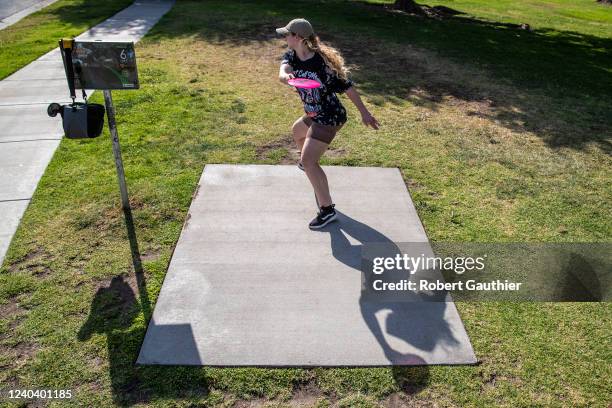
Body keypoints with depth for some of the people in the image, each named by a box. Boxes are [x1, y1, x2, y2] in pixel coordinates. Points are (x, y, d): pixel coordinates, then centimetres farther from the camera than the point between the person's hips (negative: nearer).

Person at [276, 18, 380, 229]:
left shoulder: (322, 62, -24)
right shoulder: (291, 56, -4)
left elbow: (346, 86, -17)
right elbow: (283, 71, -27)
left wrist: (364, 113, -15)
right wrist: (286, 76, -53)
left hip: (329, 118, -9)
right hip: (314, 115, 9)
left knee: (308, 161, -18)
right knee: (297, 132, 35)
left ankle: (327, 209, -12)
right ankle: (307, 162, 67)